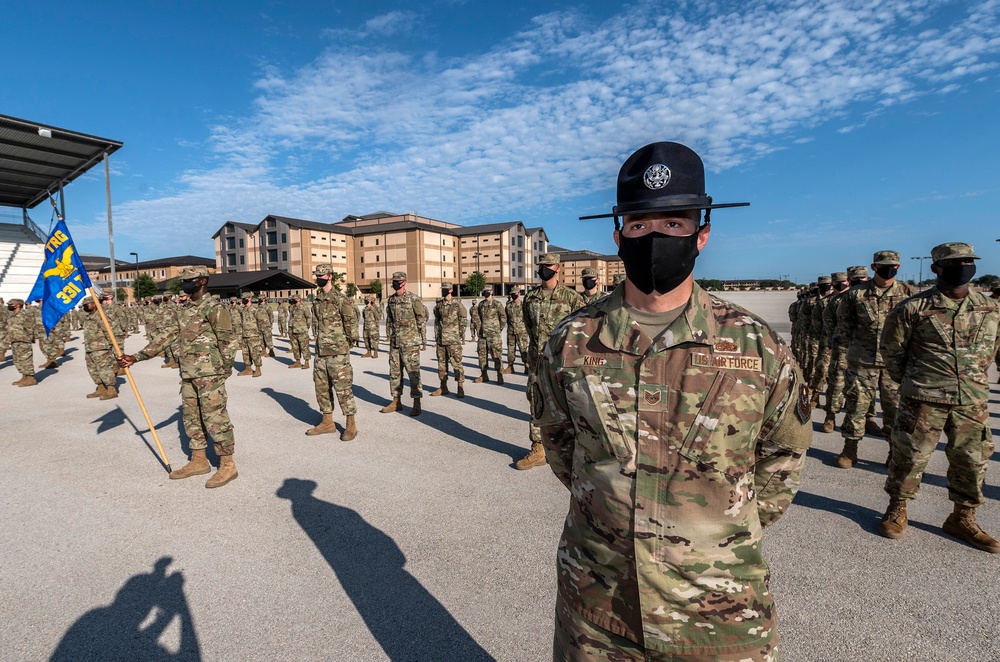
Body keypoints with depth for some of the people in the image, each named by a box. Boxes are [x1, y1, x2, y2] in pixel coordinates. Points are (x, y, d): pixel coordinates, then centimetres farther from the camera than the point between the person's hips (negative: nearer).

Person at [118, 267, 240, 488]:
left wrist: (224, 370, -12)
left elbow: (228, 341, -13)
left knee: (215, 418, -5)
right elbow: (165, 337, 12)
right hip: (188, 375, 9)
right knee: (191, 417, 15)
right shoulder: (181, 311, 14)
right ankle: (198, 461, 28)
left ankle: (228, 465, 4)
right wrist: (136, 357, 5)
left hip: (210, 374, -9)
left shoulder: (215, 308, -11)